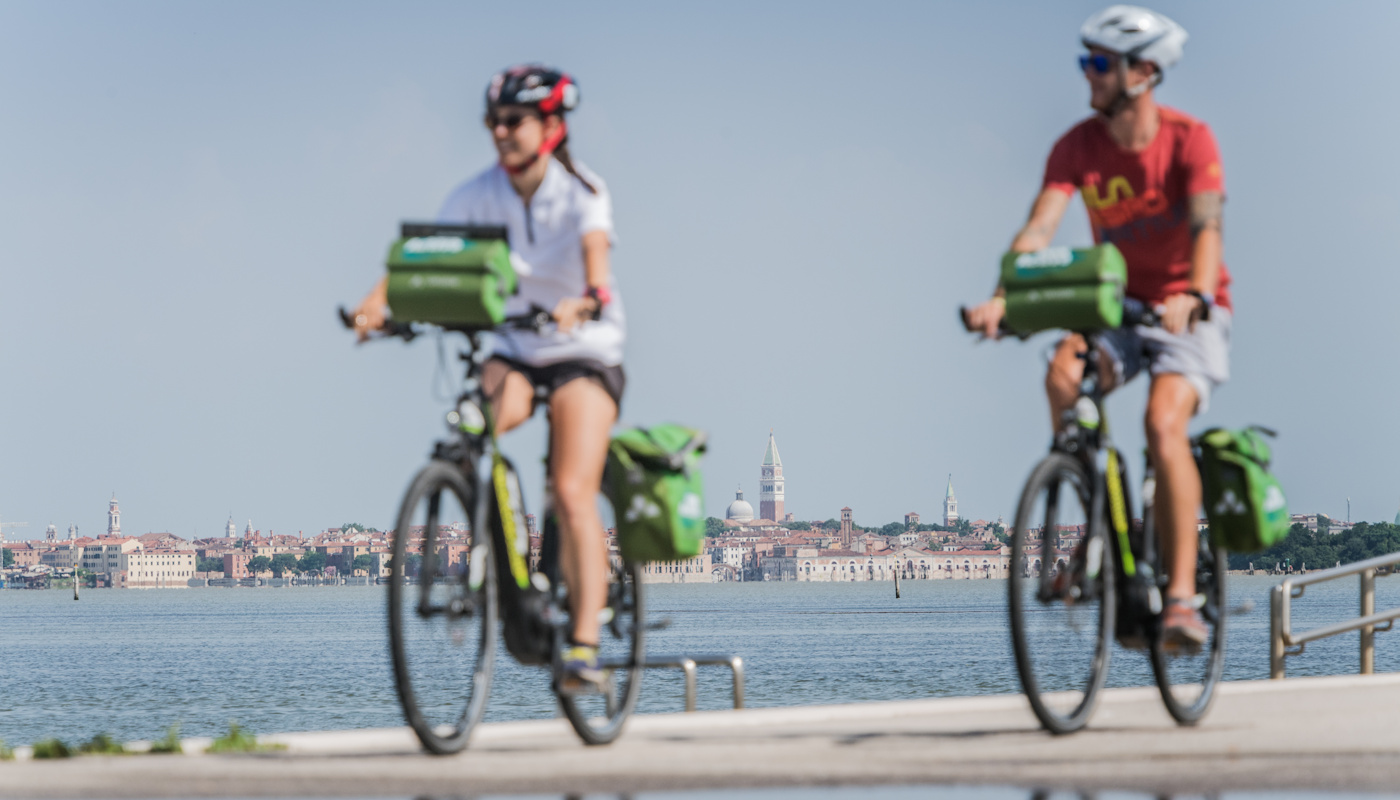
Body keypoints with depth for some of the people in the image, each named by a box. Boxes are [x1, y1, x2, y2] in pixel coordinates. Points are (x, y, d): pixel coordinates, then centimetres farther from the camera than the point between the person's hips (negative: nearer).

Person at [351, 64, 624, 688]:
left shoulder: (582, 192, -14)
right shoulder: (479, 194, -5)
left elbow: (595, 252, -33)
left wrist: (584, 302, -55)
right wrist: (379, 299, -35)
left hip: (584, 353, -3)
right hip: (515, 350, 3)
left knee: (572, 495, -18)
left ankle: (584, 644, -19)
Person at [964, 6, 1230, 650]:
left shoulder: (1189, 140, -16)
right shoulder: (1077, 147, -7)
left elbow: (1206, 228, -30)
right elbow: (1039, 226, -19)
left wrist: (1194, 296, -50)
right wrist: (1002, 297, -37)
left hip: (1189, 311, -3)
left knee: (1163, 423, -29)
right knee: (1063, 376, -29)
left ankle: (1182, 597, -25)